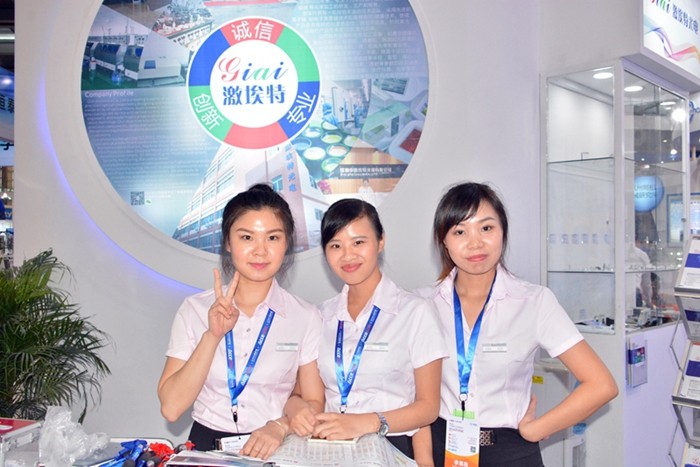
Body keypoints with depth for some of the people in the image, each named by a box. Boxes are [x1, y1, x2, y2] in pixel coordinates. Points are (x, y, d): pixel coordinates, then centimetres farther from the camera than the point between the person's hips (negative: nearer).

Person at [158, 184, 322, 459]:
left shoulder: (305, 317, 1)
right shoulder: (195, 309, 2)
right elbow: (171, 408, -5)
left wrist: (279, 426, -15)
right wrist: (213, 335, -14)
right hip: (208, 443, 0)